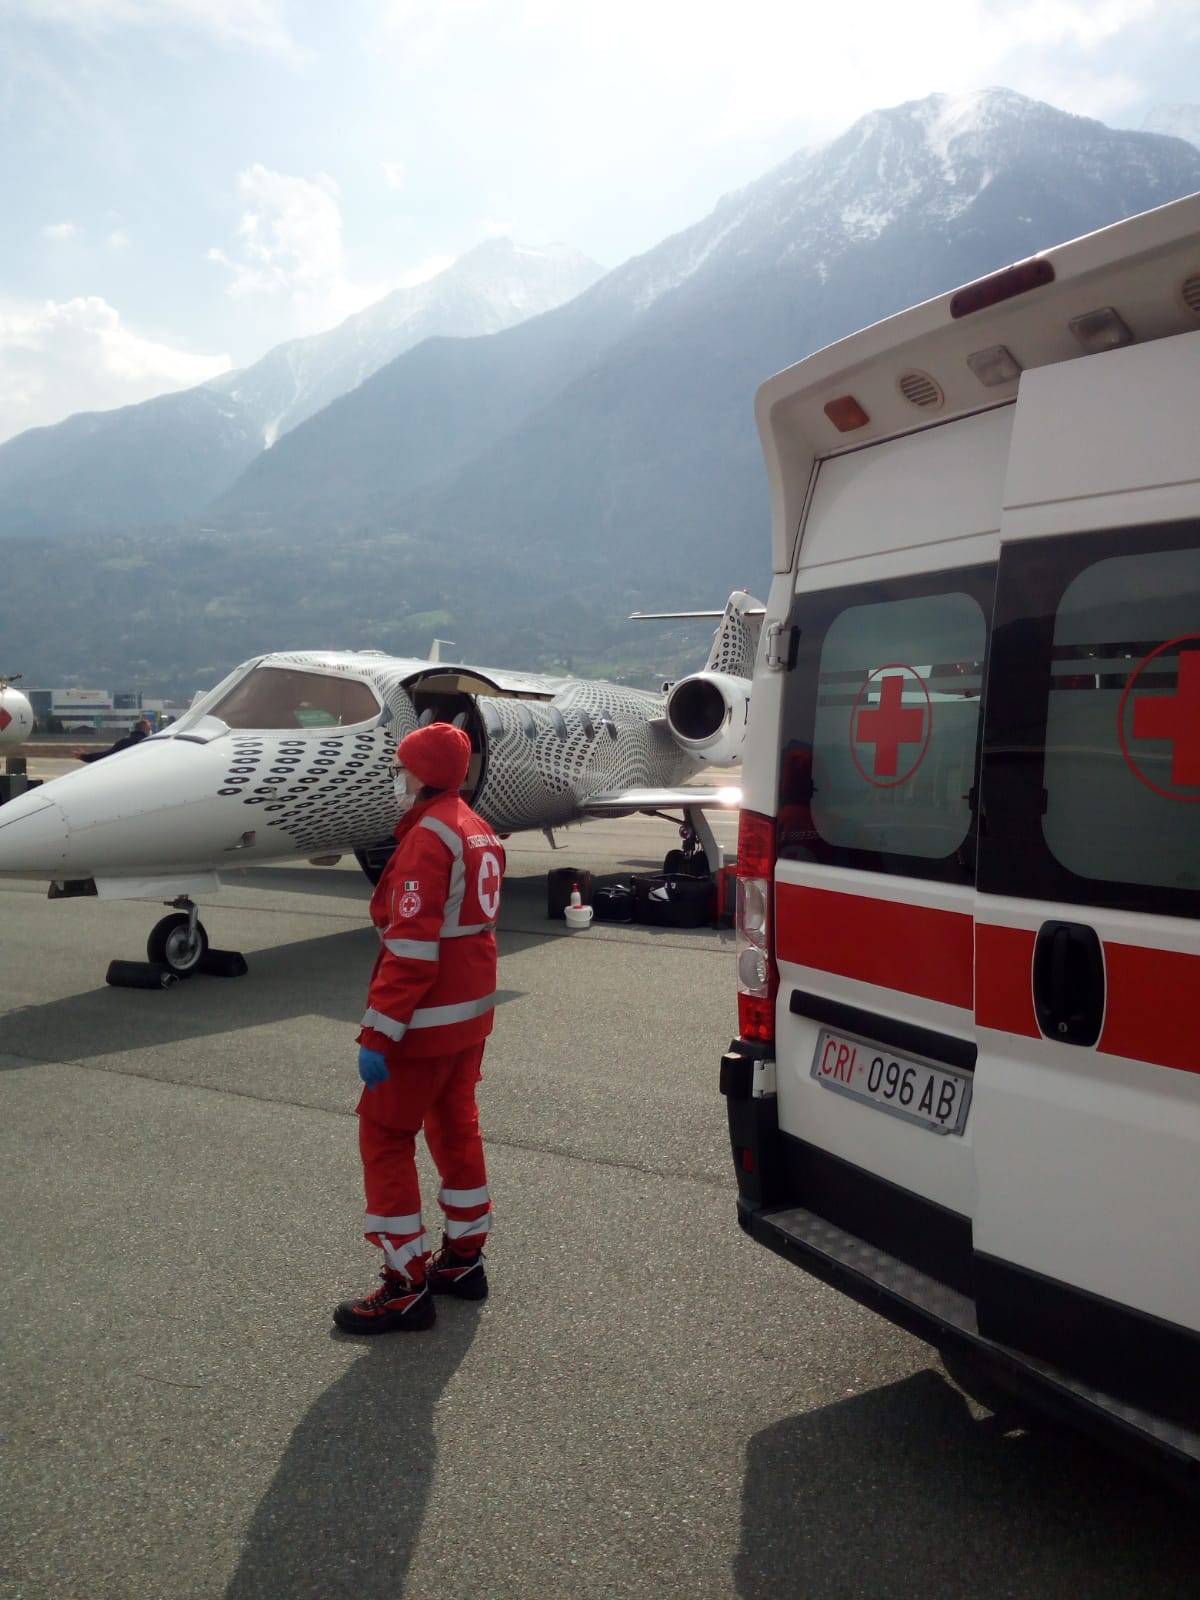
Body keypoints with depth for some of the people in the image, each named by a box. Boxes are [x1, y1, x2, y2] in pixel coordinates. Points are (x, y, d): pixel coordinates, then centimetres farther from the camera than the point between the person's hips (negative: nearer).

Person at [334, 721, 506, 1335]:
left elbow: (411, 946, -25)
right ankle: (463, 1259, 31)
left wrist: (378, 1036, -23)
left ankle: (406, 1287, 7)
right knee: (456, 1127, 19)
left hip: (427, 1021, -9)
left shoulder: (429, 836, -19)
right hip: (471, 1013, 9)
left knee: (384, 1138, 1)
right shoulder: (478, 831, 10)